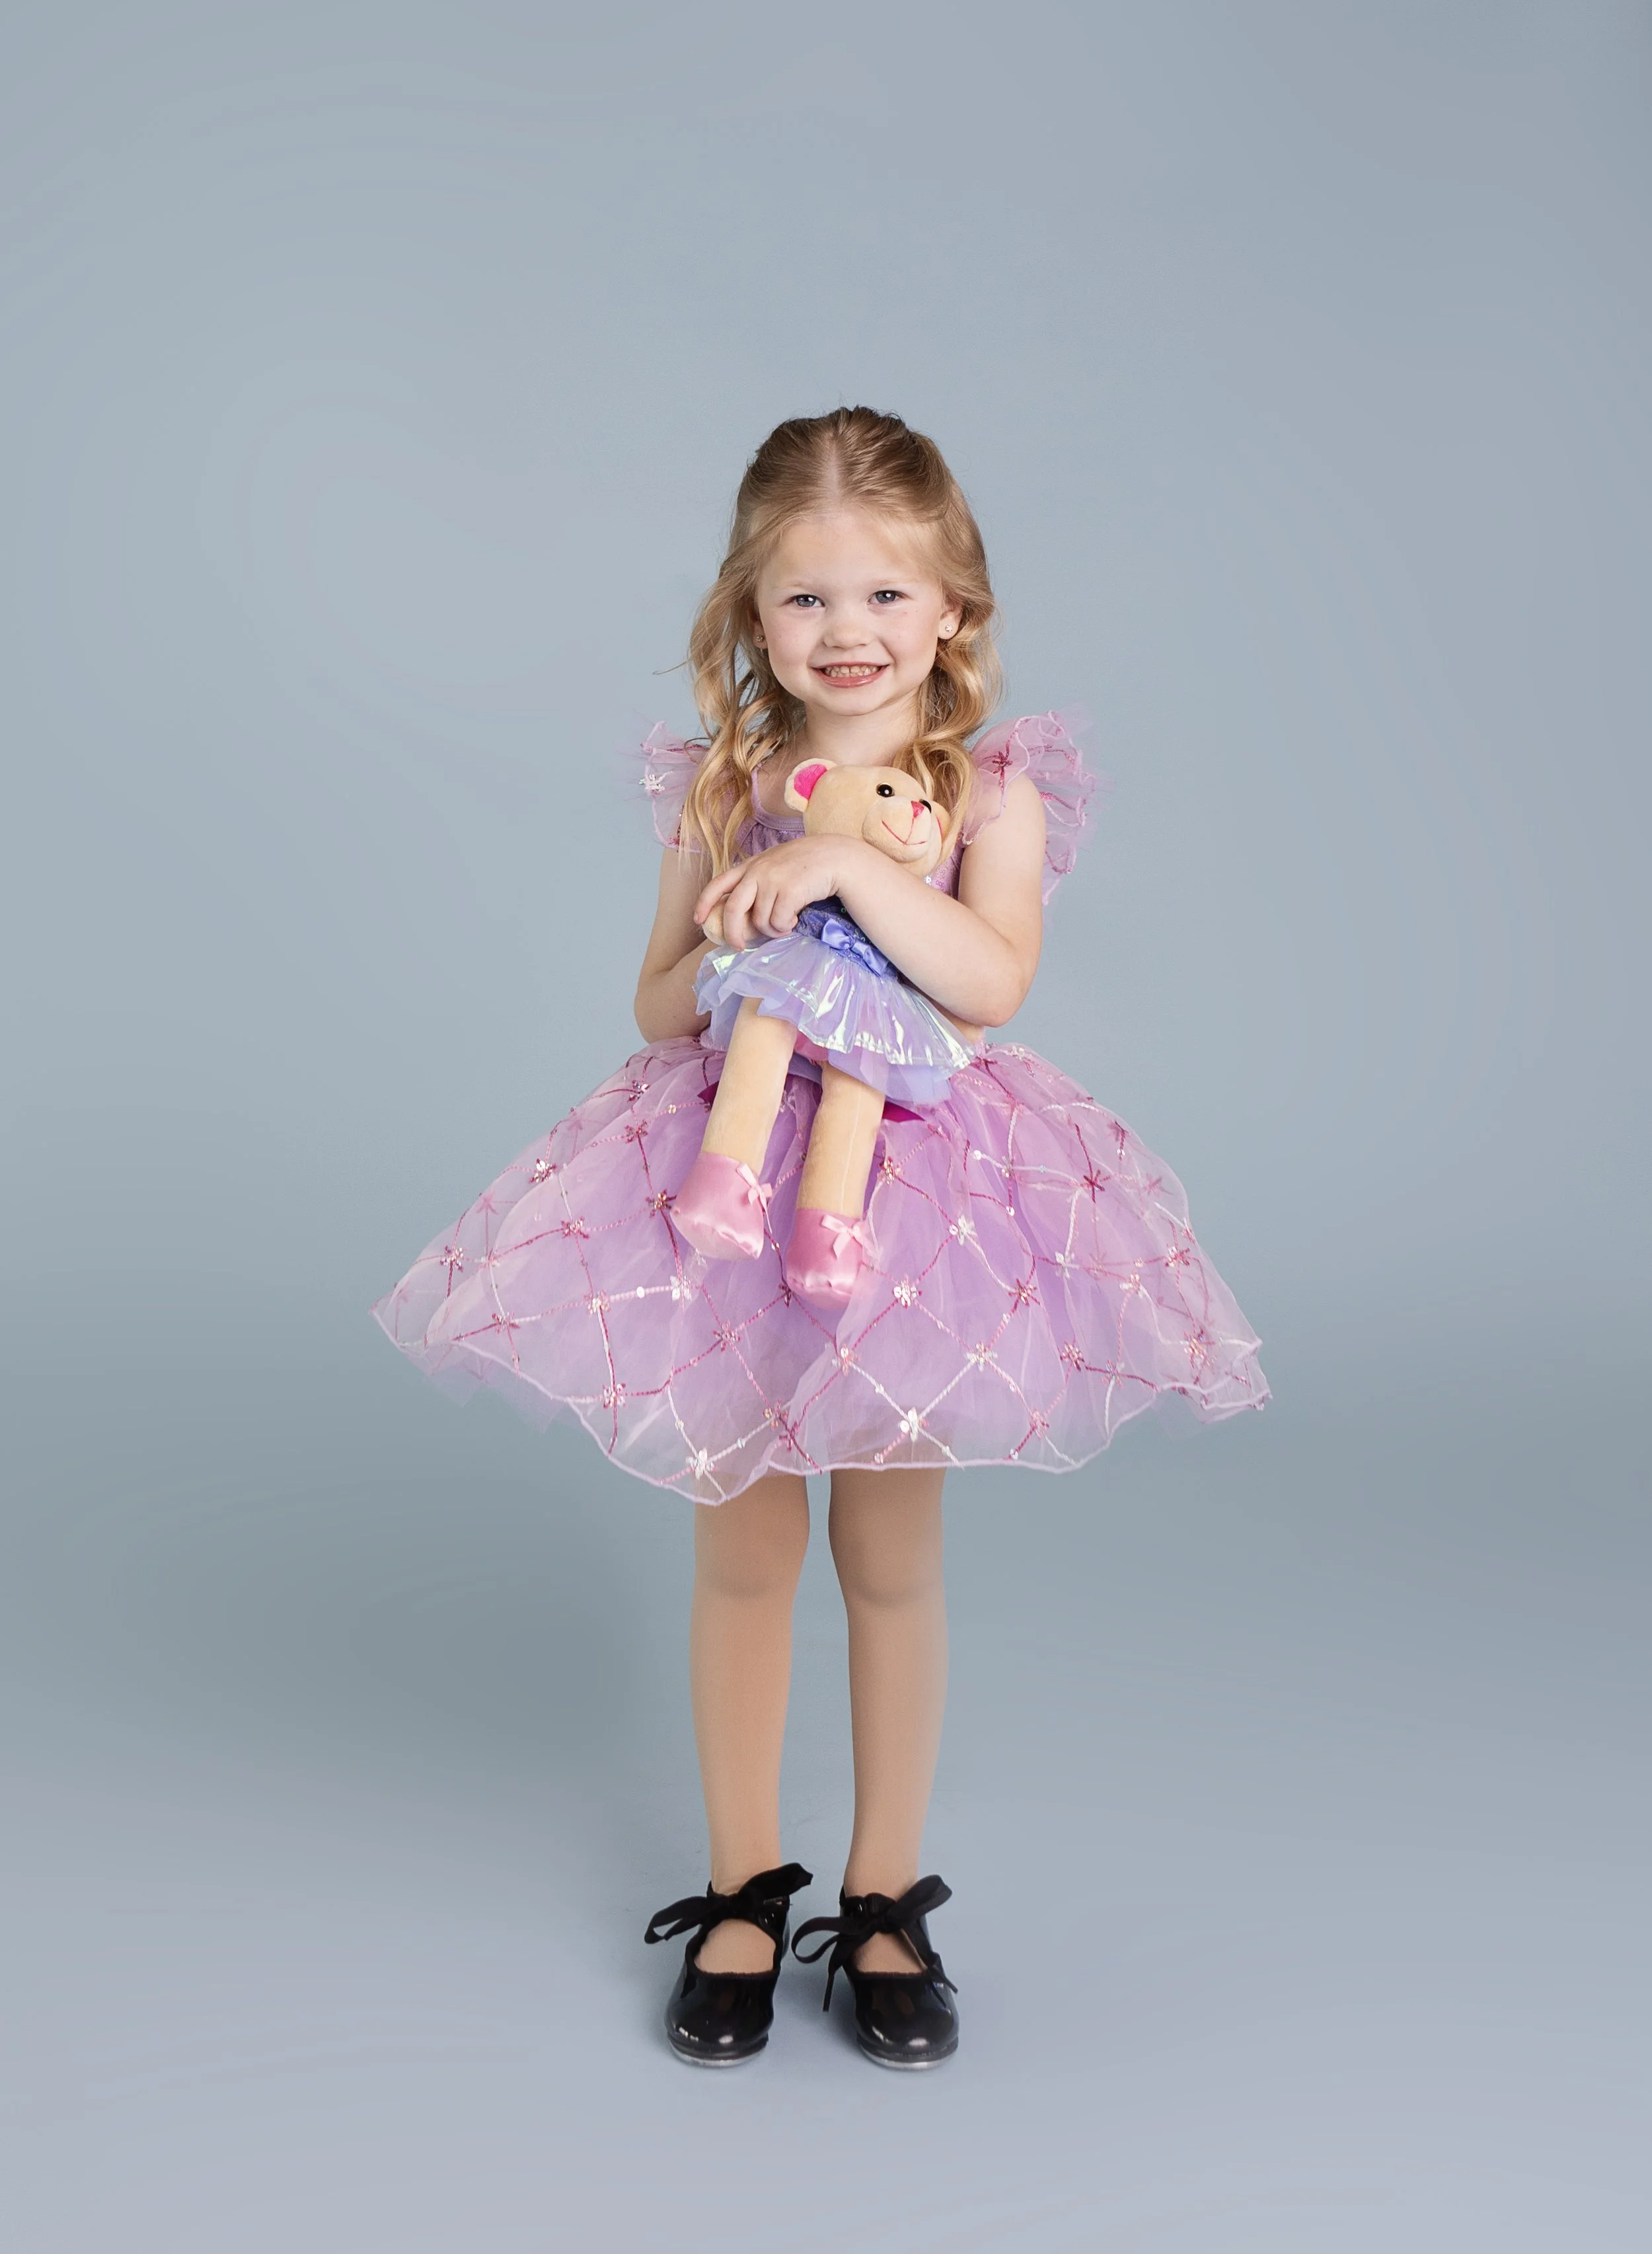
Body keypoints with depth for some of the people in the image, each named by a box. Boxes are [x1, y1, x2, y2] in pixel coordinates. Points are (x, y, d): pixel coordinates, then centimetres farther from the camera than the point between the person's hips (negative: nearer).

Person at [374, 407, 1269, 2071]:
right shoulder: (718, 789, 4)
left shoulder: (994, 788, -2)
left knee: (890, 1552, 7)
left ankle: (886, 1898, 23)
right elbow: (658, 1011, 7)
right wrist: (722, 954, -13)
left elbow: (992, 979, -18)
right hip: (733, 1176, 2)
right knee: (740, 1546, 8)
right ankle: (743, 1889, 24)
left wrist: (847, 863, -24)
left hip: (915, 1182, -2)